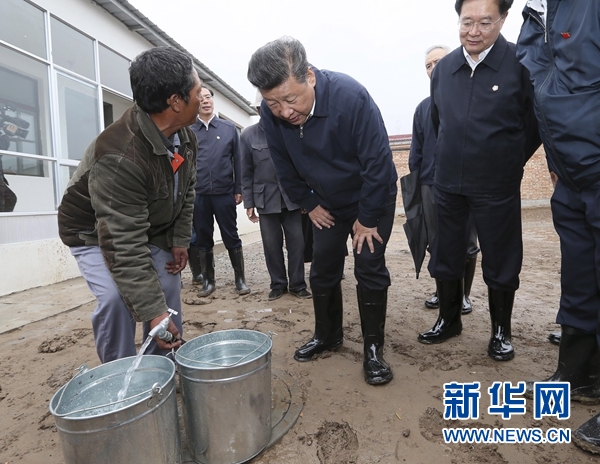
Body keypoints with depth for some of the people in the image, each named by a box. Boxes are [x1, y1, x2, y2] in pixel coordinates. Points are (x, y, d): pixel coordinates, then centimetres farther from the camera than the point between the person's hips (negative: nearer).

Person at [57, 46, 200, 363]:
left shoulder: (184, 136, -13)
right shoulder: (118, 157, -38)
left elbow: (186, 191, 2)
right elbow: (124, 246, -39)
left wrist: (180, 240, -5)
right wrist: (152, 311, -40)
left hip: (151, 229, 7)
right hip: (94, 233, -6)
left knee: (169, 289, 0)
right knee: (117, 297, -24)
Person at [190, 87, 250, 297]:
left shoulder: (229, 128, 5)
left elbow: (237, 160, 5)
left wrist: (238, 189, 1)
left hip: (224, 192, -1)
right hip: (198, 194, 1)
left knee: (231, 237, 4)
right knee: (202, 239, 9)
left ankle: (240, 279, 15)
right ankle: (208, 280, 22)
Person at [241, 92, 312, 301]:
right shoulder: (248, 135, 4)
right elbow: (246, 172, 4)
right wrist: (248, 203, 1)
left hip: (292, 197, 0)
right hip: (265, 198, 1)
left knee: (297, 242, 3)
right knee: (272, 245, 7)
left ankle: (297, 284, 16)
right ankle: (278, 284, 22)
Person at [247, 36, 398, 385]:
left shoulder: (350, 95, -31)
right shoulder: (271, 113, -18)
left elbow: (378, 161, -26)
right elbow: (285, 167, -2)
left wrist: (367, 218, -19)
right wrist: (309, 204, 0)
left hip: (372, 199, -4)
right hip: (327, 204, 4)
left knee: (370, 269, -6)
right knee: (322, 271, 8)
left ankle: (374, 348, 11)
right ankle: (327, 335, 28)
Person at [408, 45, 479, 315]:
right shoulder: (424, 107, 12)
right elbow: (416, 150, 12)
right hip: (431, 186, 4)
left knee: (466, 245, 6)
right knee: (437, 244, 9)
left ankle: (464, 295, 22)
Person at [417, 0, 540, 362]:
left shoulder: (521, 64, -10)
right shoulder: (443, 68, 3)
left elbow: (535, 125, -2)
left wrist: (508, 165, 6)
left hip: (497, 187, -3)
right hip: (448, 184, 4)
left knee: (500, 263, 8)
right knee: (445, 258, 12)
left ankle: (502, 331, 29)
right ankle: (449, 320, 32)